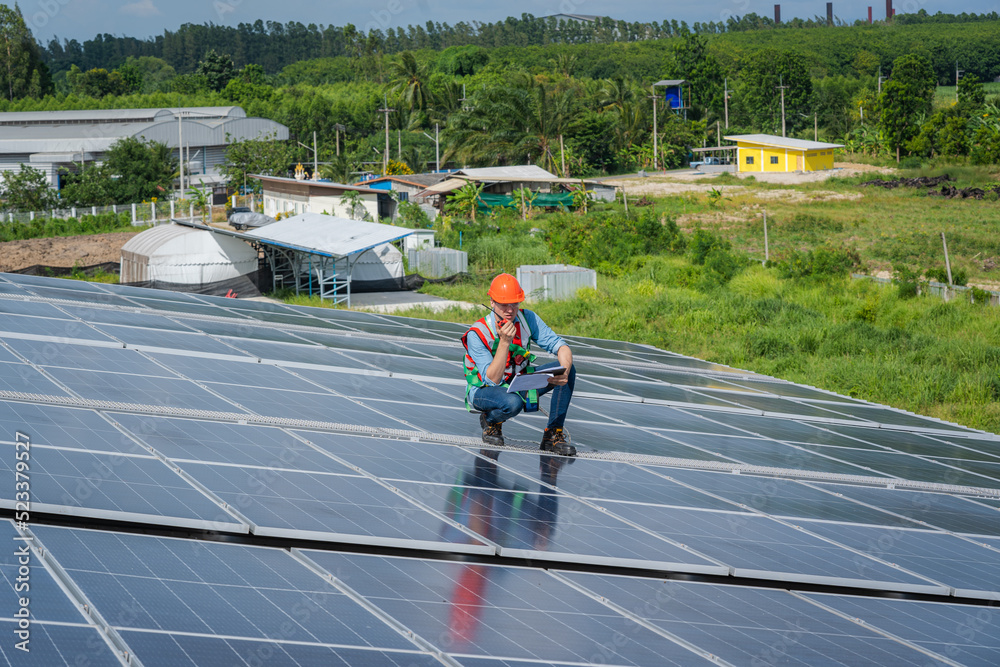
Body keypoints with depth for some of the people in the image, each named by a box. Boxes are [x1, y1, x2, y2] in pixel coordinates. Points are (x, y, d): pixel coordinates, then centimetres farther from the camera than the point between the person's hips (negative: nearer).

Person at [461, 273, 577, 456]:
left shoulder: (527, 319, -12)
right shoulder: (477, 334, -25)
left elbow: (559, 345, -14)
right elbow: (493, 379, -29)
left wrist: (565, 372, -36)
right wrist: (504, 342, -40)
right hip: (484, 391, -5)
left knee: (568, 369, -16)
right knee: (513, 403, -41)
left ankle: (553, 435, -10)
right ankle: (490, 421, -3)